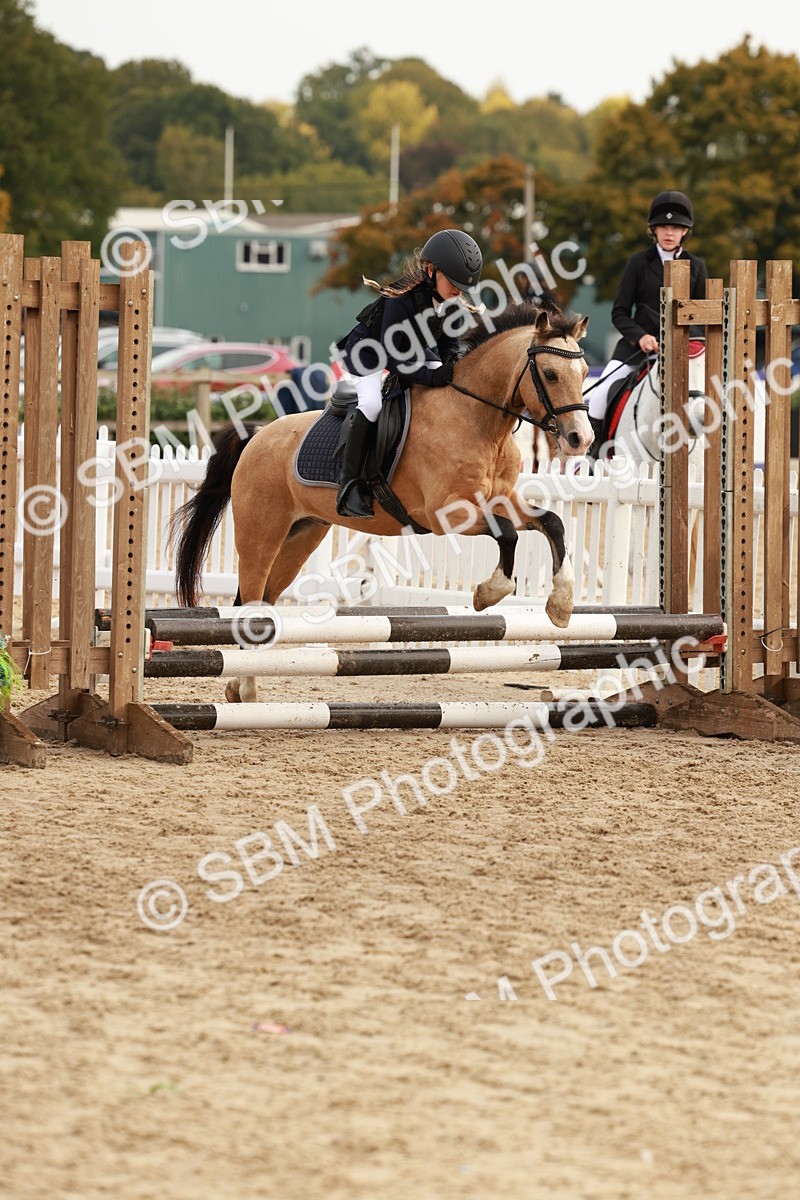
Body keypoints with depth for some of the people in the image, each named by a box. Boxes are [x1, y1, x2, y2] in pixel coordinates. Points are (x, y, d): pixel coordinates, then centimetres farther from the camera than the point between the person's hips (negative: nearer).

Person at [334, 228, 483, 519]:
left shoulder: (452, 302, -13)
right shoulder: (402, 299, -35)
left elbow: (449, 343, 0)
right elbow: (391, 358, -35)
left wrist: (451, 364, -22)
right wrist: (432, 376, -43)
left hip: (414, 355, 8)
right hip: (368, 354, -8)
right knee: (372, 403, -32)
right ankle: (349, 484, -27)